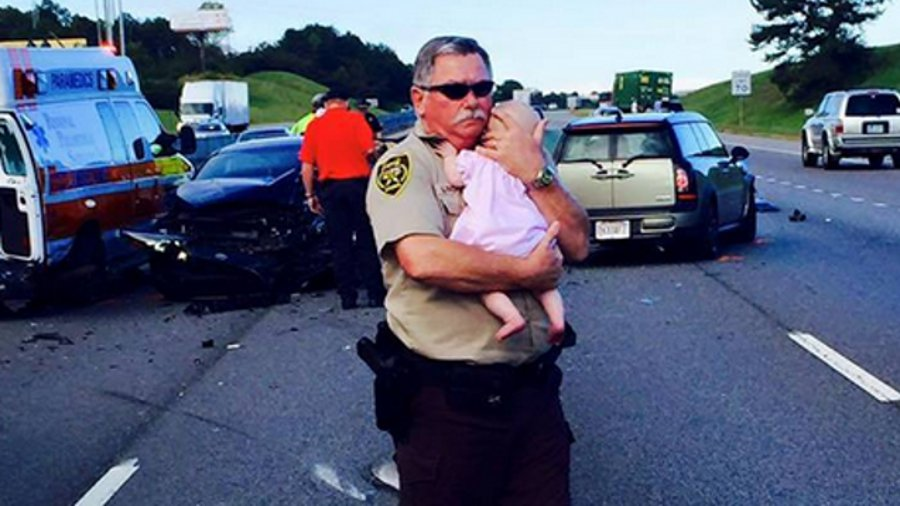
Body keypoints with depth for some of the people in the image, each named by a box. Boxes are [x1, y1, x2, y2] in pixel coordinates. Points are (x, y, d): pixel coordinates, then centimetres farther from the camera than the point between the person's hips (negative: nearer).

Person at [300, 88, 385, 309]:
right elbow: (370, 150, -11)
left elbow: (307, 166, 1)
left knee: (340, 244, 7)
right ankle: (375, 294, 4)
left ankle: (347, 297, 7)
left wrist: (310, 195, 7)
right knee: (366, 241, 5)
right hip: (357, 183, -2)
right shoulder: (356, 119, 0)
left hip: (329, 188, 2)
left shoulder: (314, 126, 5)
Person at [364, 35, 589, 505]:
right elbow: (424, 259, -26)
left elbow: (577, 245, 3)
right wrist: (527, 272, -16)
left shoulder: (519, 157, 10)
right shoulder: (404, 164, -8)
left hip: (535, 390, 5)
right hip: (446, 400, -5)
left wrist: (536, 174, -11)